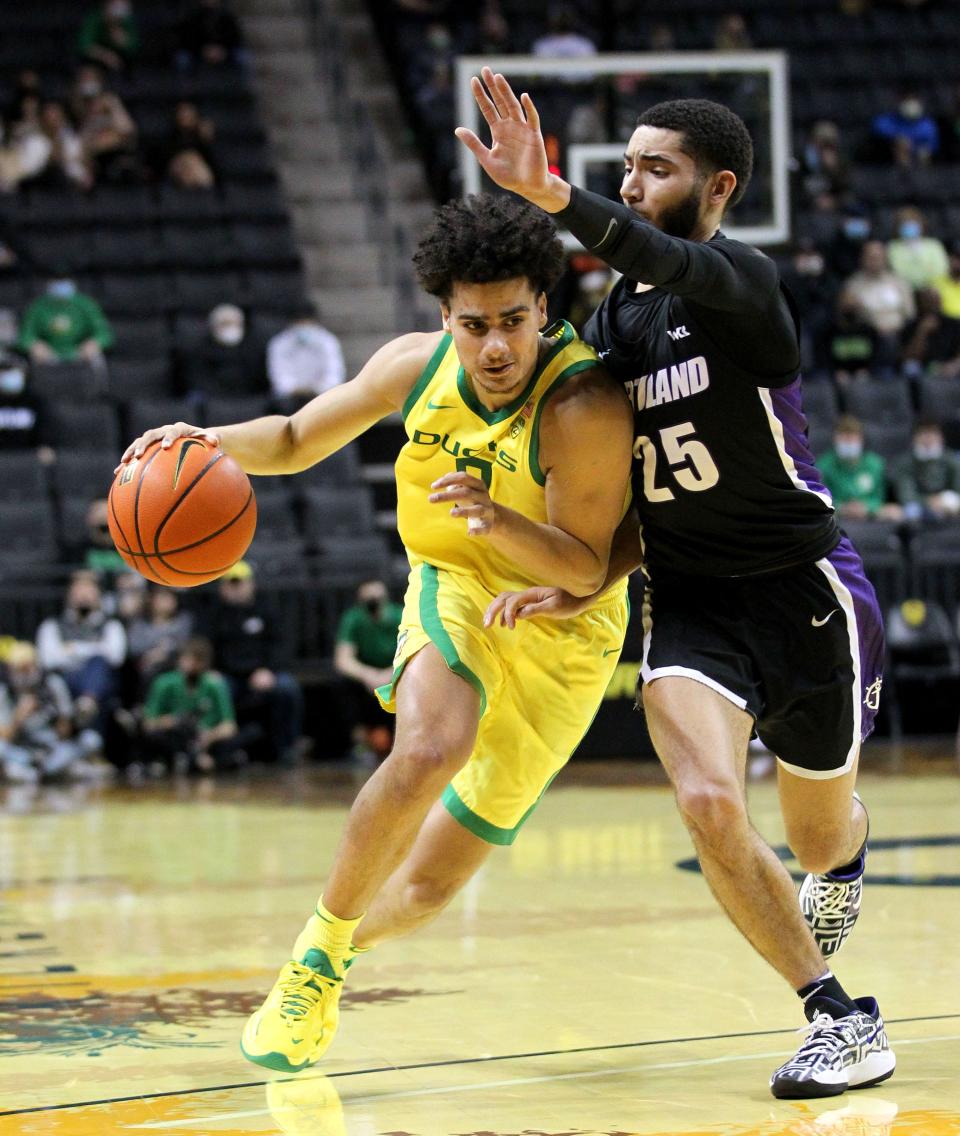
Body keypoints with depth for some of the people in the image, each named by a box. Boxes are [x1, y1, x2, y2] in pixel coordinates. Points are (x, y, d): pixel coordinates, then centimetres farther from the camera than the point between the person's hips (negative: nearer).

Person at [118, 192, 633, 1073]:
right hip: (455, 586, 2)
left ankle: (329, 964, 35)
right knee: (429, 750, -33)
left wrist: (499, 519, -41)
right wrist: (212, 442, -17)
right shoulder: (418, 365, -12)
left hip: (559, 635, -2)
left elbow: (587, 568, -23)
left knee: (429, 886, 0)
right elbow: (297, 440, 3)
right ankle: (320, 947, -10)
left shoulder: (586, 409, -29)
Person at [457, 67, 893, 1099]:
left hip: (805, 592, -4)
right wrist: (581, 587, -5)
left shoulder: (742, 281, -14)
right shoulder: (612, 325, 7)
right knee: (708, 804, -21)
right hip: (688, 602, 4)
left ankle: (846, 855, 54)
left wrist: (549, 194, -55)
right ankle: (840, 1020, -6)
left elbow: (675, 267, -40)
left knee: (815, 835, 13)